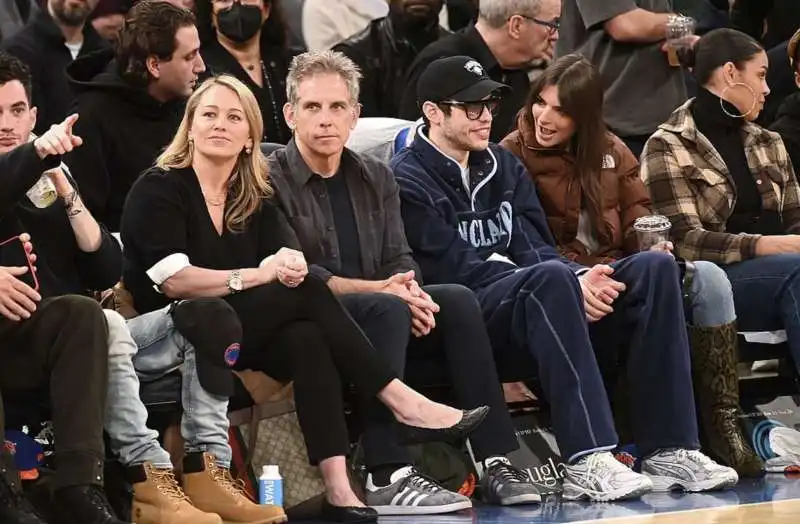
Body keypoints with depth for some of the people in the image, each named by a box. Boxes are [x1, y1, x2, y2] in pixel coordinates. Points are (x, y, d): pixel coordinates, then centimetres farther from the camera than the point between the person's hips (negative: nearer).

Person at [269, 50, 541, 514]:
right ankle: (389, 477, -42)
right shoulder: (272, 181, -3)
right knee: (386, 310, -34)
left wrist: (408, 290, -15)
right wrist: (378, 289, -21)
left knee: (457, 301, -19)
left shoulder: (376, 179, 18)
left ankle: (495, 461, -25)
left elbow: (400, 261, 11)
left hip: (377, 314, 6)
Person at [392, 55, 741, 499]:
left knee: (654, 267, -11)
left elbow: (534, 248, 13)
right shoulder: (409, 180, -3)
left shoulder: (504, 166, 21)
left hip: (531, 296, 8)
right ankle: (587, 461, -45)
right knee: (551, 277, -38)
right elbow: (456, 269, -13)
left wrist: (579, 280, -12)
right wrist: (568, 283, -20)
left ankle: (669, 450, -20)